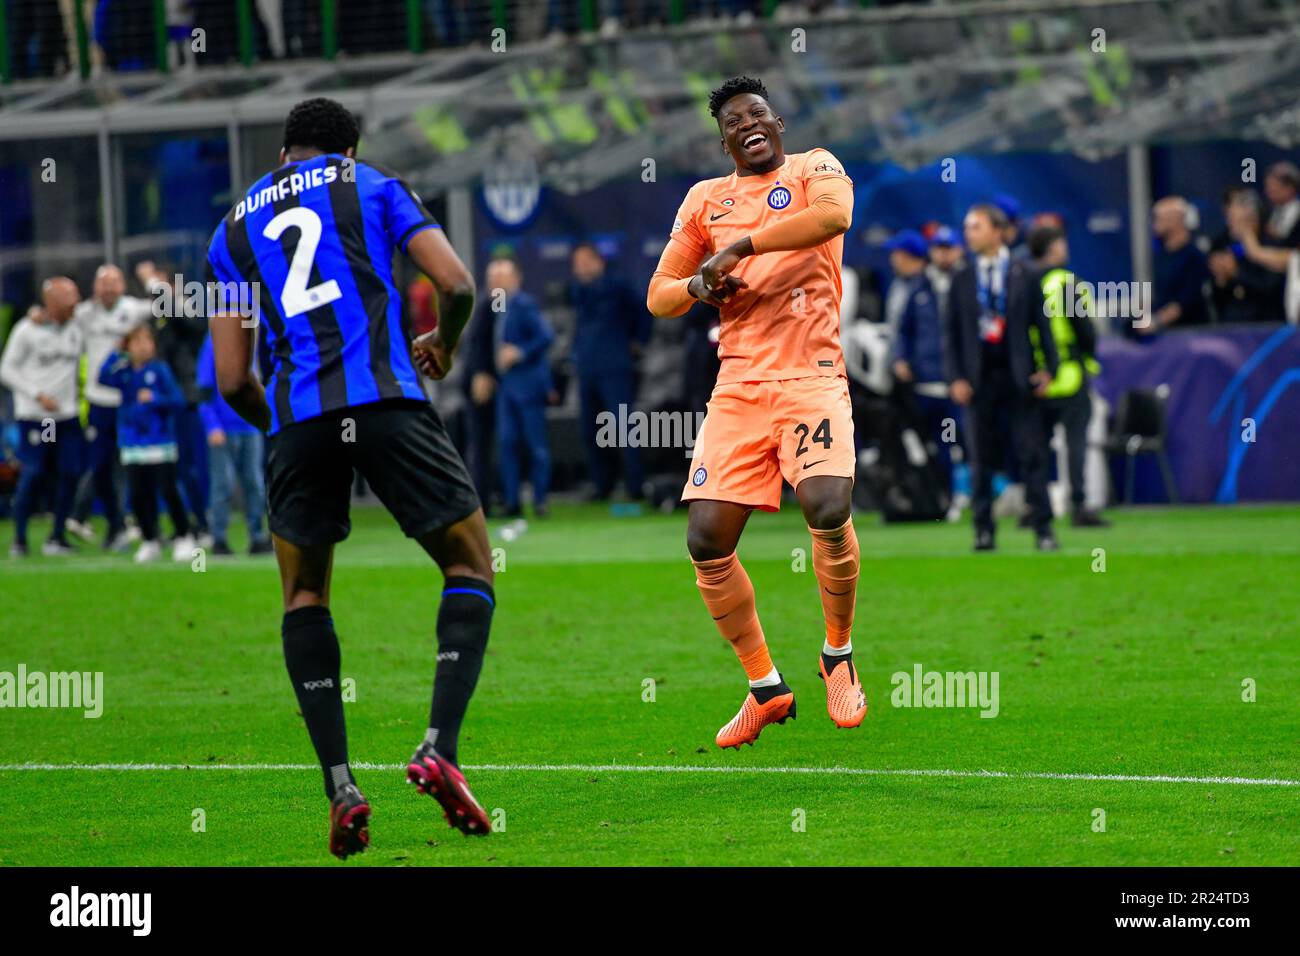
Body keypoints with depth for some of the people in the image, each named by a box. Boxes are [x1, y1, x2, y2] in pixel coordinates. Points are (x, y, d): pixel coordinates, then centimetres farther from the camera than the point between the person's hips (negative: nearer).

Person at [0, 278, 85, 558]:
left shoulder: (75, 330, 9)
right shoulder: (27, 330, -6)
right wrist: (38, 395, -12)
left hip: (67, 415, 5)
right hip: (34, 416, -5)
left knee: (69, 473, -4)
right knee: (33, 474, -10)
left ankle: (57, 536, 8)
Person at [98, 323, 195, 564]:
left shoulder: (159, 369, -4)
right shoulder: (123, 371, 6)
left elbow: (177, 400, -7)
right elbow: (103, 380, -10)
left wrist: (155, 398, -22)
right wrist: (116, 356, -15)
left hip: (160, 443, -4)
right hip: (132, 443, 4)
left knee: (168, 491, -6)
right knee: (138, 496, 5)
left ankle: (184, 539, 7)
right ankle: (150, 541, 18)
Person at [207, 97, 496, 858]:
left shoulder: (234, 228, 22)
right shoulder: (373, 187, 16)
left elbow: (233, 380, 16)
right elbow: (457, 284, 4)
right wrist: (443, 348, 25)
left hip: (297, 419, 2)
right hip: (386, 399, -2)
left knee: (304, 597, 17)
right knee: (471, 570, 10)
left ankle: (341, 788, 3)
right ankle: (440, 750, -10)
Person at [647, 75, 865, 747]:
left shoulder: (813, 168, 6)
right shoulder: (705, 199, 18)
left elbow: (834, 214, -19)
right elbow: (658, 296, 20)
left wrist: (740, 246, -16)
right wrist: (699, 286, -3)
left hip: (811, 375, -4)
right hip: (738, 384, 4)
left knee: (827, 508, -27)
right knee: (706, 538, -8)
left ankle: (838, 654, -1)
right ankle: (765, 689, 9)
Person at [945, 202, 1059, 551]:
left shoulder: (1024, 274, 4)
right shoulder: (962, 280, 8)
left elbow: (1042, 322, 5)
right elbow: (953, 331, 7)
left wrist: (1049, 367, -3)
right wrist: (956, 378, -2)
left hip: (1019, 375, -1)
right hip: (979, 377, 1)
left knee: (1032, 454, -3)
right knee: (981, 457, 2)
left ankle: (1043, 528, 1)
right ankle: (984, 530, 8)